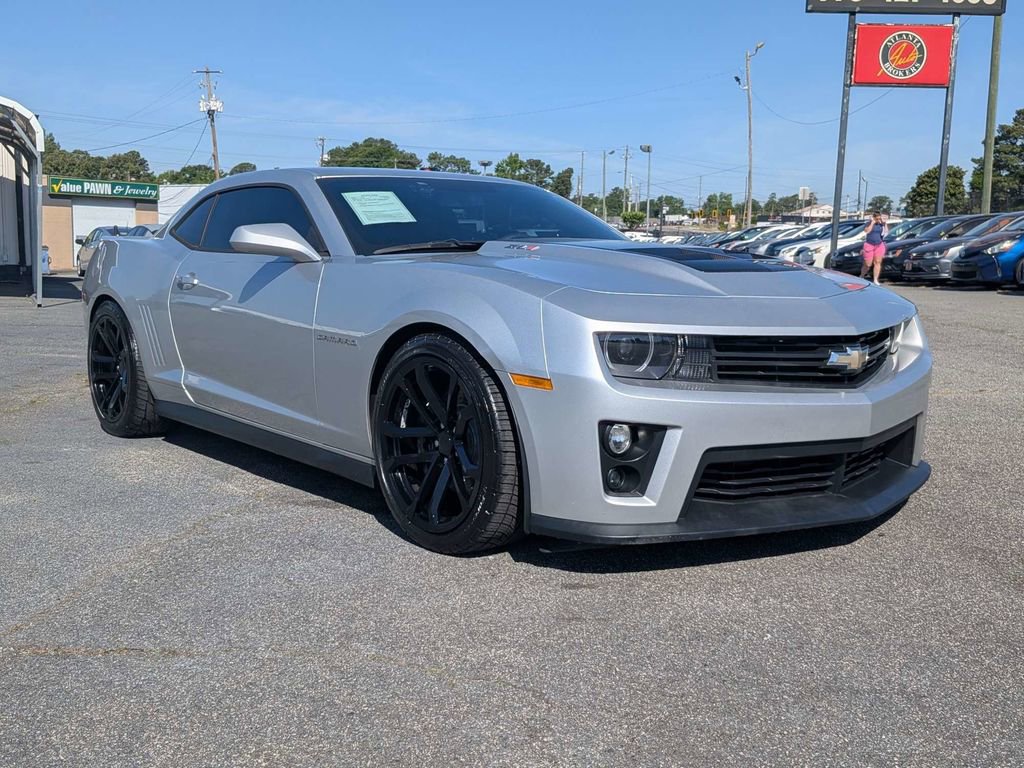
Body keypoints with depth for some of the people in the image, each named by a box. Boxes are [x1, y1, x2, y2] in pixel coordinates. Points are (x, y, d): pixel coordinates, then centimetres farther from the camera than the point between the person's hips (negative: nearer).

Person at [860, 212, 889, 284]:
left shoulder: (881, 224, 6)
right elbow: (867, 231, -20)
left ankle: (876, 280, 2)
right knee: (868, 264, -4)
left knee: (878, 262, 0)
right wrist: (872, 222, -17)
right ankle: (861, 277, 18)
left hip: (879, 245, 4)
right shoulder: (869, 223, -4)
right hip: (869, 245, -4)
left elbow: (886, 232, 3)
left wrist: (885, 223, -4)